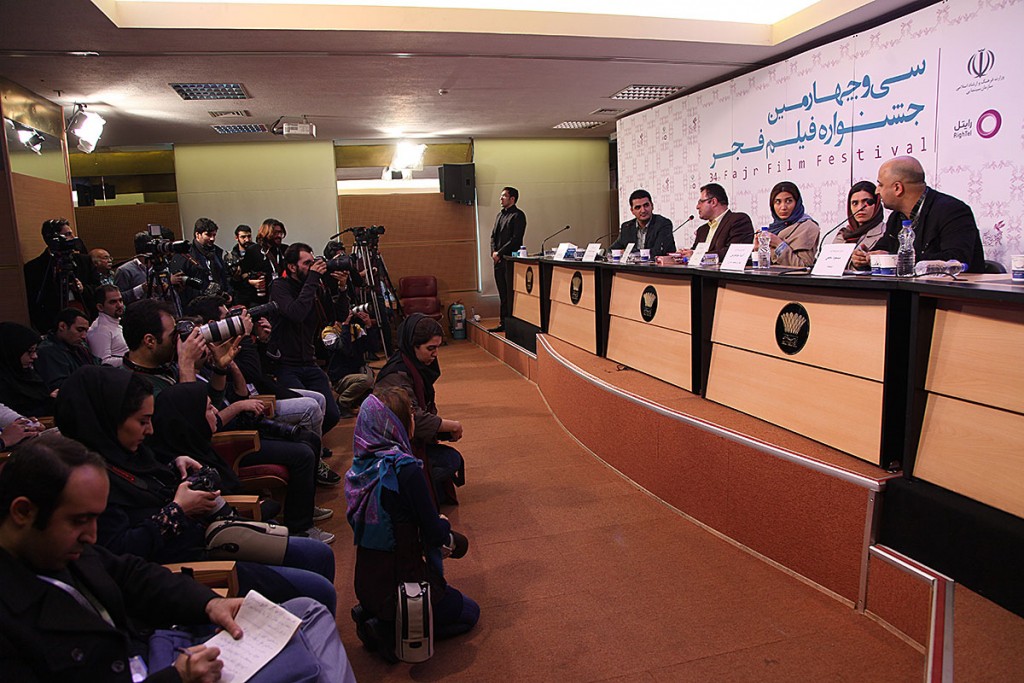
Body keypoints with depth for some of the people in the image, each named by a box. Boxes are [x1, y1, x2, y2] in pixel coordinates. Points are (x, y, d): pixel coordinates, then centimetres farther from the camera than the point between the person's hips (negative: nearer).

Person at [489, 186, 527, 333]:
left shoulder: (518, 215, -6)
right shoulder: (500, 214, 19)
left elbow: (515, 239, -14)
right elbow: (493, 235, 18)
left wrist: (500, 253, -13)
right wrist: (493, 252, 1)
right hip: (499, 260, 8)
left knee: (511, 294, -6)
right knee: (502, 294, 11)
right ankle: (503, 323, 17)